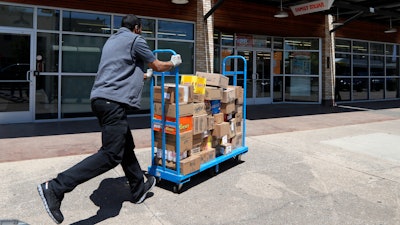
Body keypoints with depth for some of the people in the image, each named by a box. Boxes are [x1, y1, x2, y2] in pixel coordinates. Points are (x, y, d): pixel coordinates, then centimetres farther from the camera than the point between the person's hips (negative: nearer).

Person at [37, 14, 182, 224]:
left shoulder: (112, 40, 25)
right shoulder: (135, 40, 1)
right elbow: (158, 66, 9)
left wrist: (143, 75, 55)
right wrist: (174, 62, 30)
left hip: (101, 99, 10)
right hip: (114, 101, -10)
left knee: (126, 147, 17)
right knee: (111, 154, -12)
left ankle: (138, 190, 29)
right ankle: (55, 188, -16)